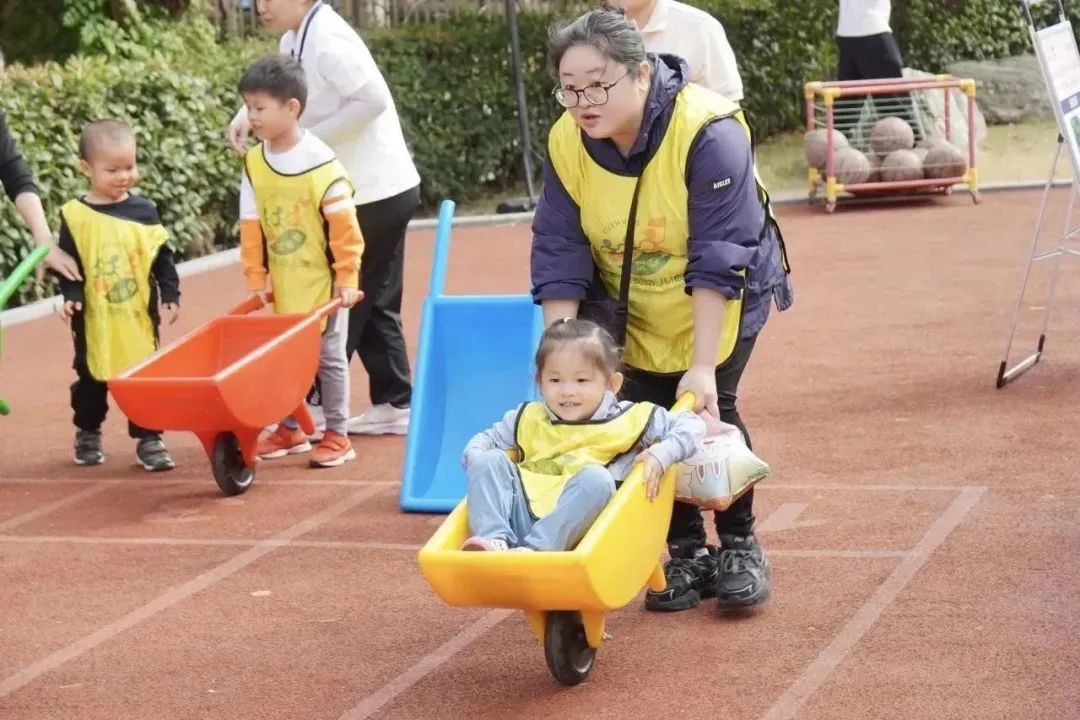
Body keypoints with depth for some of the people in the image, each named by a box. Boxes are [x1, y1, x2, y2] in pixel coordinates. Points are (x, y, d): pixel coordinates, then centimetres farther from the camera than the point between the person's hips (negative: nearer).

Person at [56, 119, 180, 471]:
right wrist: (70, 296, -16)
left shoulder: (143, 211, -1)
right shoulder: (75, 216, -6)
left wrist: (170, 296, -2)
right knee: (92, 379, 14)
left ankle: (149, 438, 12)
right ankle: (87, 434, 33)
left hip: (140, 315, 1)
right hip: (95, 320, 0)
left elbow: (162, 258, 3)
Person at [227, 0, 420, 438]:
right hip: (382, 190, 9)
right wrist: (246, 115, 1)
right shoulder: (296, 41, 9)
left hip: (376, 192, -9)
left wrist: (309, 137, -21)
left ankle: (316, 405, 8)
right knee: (373, 303, 13)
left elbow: (374, 100, -27)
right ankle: (393, 404, 18)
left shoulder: (327, 41, -19)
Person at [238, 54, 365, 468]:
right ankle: (289, 429, 24)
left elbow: (343, 226, -13)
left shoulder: (321, 163, -17)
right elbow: (251, 226, 4)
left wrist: (347, 277, -12)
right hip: (283, 286, 5)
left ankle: (337, 435, 12)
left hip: (323, 283, -5)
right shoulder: (254, 163, -2)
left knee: (328, 355, 3)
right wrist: (255, 278, 3)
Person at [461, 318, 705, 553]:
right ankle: (496, 539, -33)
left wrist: (661, 455, -7)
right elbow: (485, 440, 31)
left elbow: (691, 425, 11)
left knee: (596, 477, -29)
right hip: (521, 519, 3)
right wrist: (478, 460, 7)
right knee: (491, 460, -11)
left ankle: (535, 549, -42)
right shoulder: (529, 419, 23)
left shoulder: (631, 419, 12)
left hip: (575, 529, -3)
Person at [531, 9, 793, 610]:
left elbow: (717, 262, -31)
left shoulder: (709, 132, -32)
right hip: (636, 309, 4)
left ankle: (739, 545, 8)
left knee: (710, 409, -12)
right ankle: (685, 551, 14)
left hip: (721, 301, -4)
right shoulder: (567, 142, -18)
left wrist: (703, 366, -32)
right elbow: (559, 256, -15)